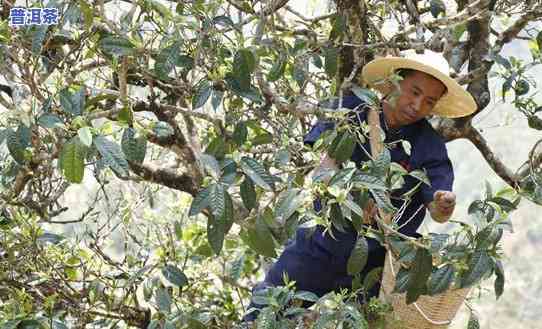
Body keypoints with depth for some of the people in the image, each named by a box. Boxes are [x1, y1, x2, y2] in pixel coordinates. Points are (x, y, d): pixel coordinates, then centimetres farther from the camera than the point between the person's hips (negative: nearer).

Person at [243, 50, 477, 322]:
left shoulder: (429, 147, -5)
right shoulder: (352, 110, -4)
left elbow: (436, 210, -12)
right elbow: (325, 167, -13)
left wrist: (443, 206, -37)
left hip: (375, 262, 0)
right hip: (318, 246, 1)